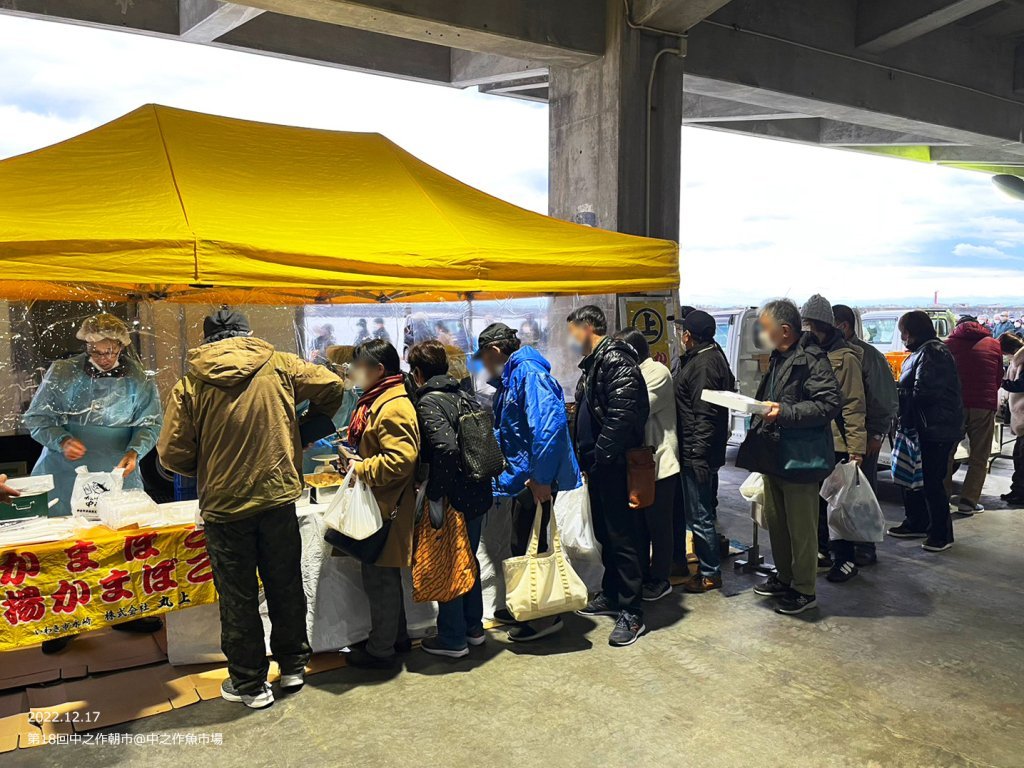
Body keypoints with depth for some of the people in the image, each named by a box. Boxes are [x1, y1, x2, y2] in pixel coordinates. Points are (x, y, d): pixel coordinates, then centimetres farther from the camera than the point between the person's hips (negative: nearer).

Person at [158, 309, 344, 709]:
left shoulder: (190, 385, -7)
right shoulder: (279, 366, -3)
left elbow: (172, 454, -7)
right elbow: (332, 386, 5)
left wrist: (205, 472, 13)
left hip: (223, 506, -1)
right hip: (279, 498, 2)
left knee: (238, 598, 13)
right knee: (286, 586, 18)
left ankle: (249, 684, 25)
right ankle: (293, 666, 33)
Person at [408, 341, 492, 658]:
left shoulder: (428, 402, -16)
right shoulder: (464, 396, 8)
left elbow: (446, 448, -30)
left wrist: (438, 494, -22)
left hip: (453, 500, -8)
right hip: (478, 495, 8)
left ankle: (453, 639, 19)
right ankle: (474, 627, 34)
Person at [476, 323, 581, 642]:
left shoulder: (528, 372, -17)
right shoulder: (508, 379, 16)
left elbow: (549, 423, -29)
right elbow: (502, 431, 30)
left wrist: (541, 477, -28)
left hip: (537, 479, -10)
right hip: (522, 477, 10)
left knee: (529, 545, 0)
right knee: (523, 544, 18)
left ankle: (547, 615, 15)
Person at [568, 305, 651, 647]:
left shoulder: (616, 360, -15)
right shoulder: (593, 363, 17)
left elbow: (622, 415, -24)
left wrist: (599, 457, -22)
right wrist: (585, 457, 15)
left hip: (614, 466, -10)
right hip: (598, 466, 10)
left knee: (623, 537, -4)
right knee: (605, 534, 18)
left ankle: (632, 613, 4)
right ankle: (611, 596, 32)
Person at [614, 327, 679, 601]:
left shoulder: (657, 372, -12)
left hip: (659, 463, -8)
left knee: (658, 524, 4)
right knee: (638, 523, 15)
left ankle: (660, 580, 16)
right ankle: (642, 576, 26)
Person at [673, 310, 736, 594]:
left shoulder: (704, 363, -18)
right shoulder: (711, 357, 14)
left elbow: (705, 415, -23)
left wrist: (698, 455, -23)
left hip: (698, 453, -11)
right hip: (698, 452, 11)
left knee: (699, 516, 0)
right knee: (702, 513, 19)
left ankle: (710, 574, 12)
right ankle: (709, 567, 31)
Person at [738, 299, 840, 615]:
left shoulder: (811, 359, -17)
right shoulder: (778, 358, 13)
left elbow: (830, 403, -23)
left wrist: (785, 412, -27)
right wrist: (761, 408, 10)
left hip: (799, 458, -10)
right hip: (775, 456, 10)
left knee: (801, 528, 3)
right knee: (775, 521, 20)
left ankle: (805, 590, 16)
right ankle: (784, 577, 36)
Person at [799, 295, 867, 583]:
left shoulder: (845, 357, -11)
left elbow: (855, 406, -13)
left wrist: (856, 448, -15)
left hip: (835, 444, -7)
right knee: (816, 500, 15)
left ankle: (845, 559, 13)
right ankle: (821, 551, 29)